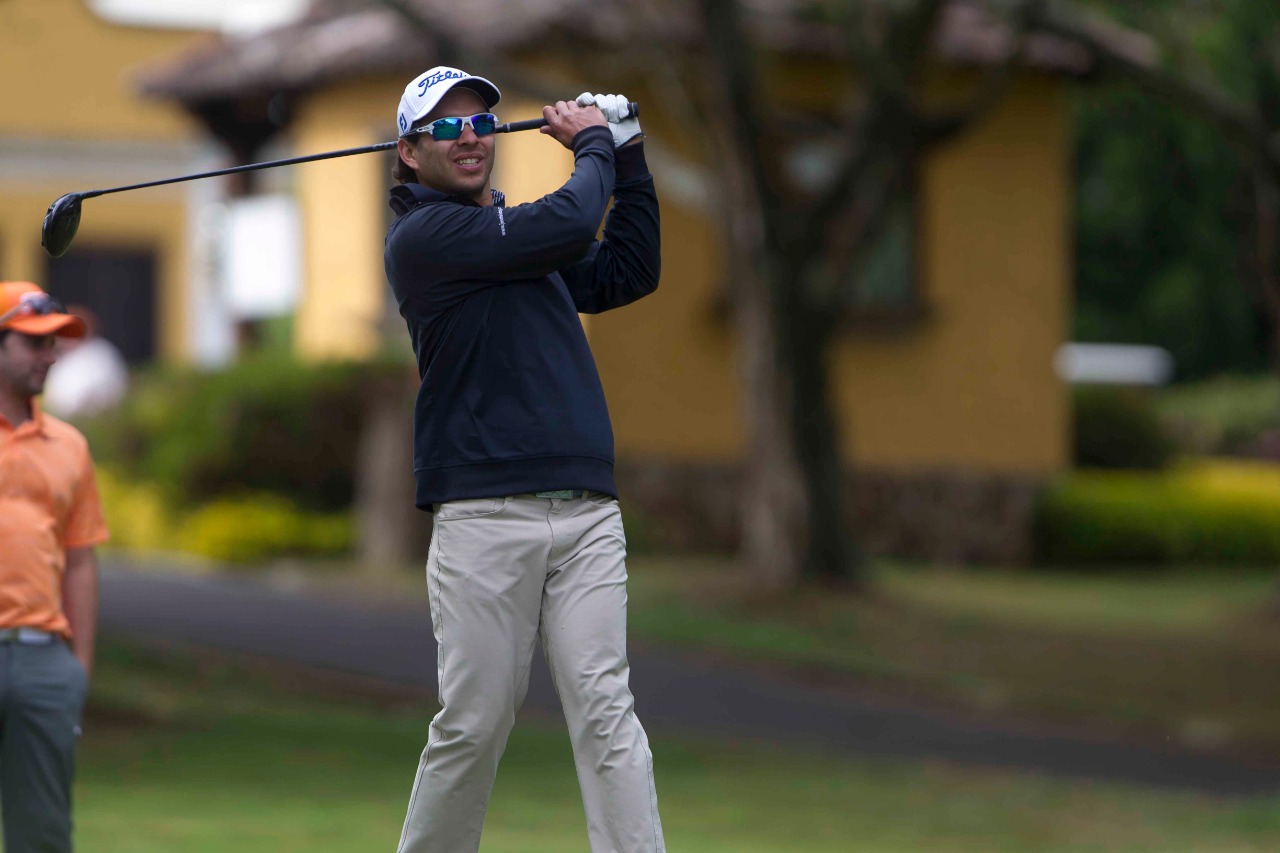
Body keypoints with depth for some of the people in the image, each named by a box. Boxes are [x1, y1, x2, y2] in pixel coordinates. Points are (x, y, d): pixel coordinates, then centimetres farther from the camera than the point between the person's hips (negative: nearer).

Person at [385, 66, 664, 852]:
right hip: (485, 517, -5)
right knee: (472, 724, -3)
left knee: (606, 712, -6)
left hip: (587, 513, 6)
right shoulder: (421, 237, -3)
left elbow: (630, 273, 29)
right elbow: (570, 226, -11)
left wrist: (629, 160, 23)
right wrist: (596, 145, 7)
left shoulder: (523, 235, 22)